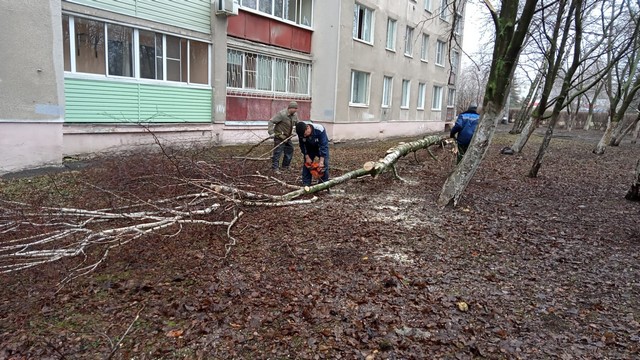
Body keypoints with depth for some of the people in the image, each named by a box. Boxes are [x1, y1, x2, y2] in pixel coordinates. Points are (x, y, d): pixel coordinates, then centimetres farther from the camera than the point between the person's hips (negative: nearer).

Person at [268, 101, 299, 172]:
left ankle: (285, 167, 25)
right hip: (279, 137, -8)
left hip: (288, 137, 8)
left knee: (289, 151, 11)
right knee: (277, 153, -6)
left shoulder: (294, 115, 1)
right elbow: (271, 121, -21)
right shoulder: (282, 114, -22)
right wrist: (271, 132, -25)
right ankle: (275, 168, 2)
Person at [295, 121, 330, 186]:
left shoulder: (320, 130, -40)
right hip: (310, 148, 3)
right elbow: (302, 145, -12)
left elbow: (324, 146, -38)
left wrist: (321, 161, -42)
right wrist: (307, 157, -19)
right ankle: (306, 184, 4)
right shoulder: (301, 132, -27)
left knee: (324, 165, -10)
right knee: (307, 164, -2)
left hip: (322, 146, -3)